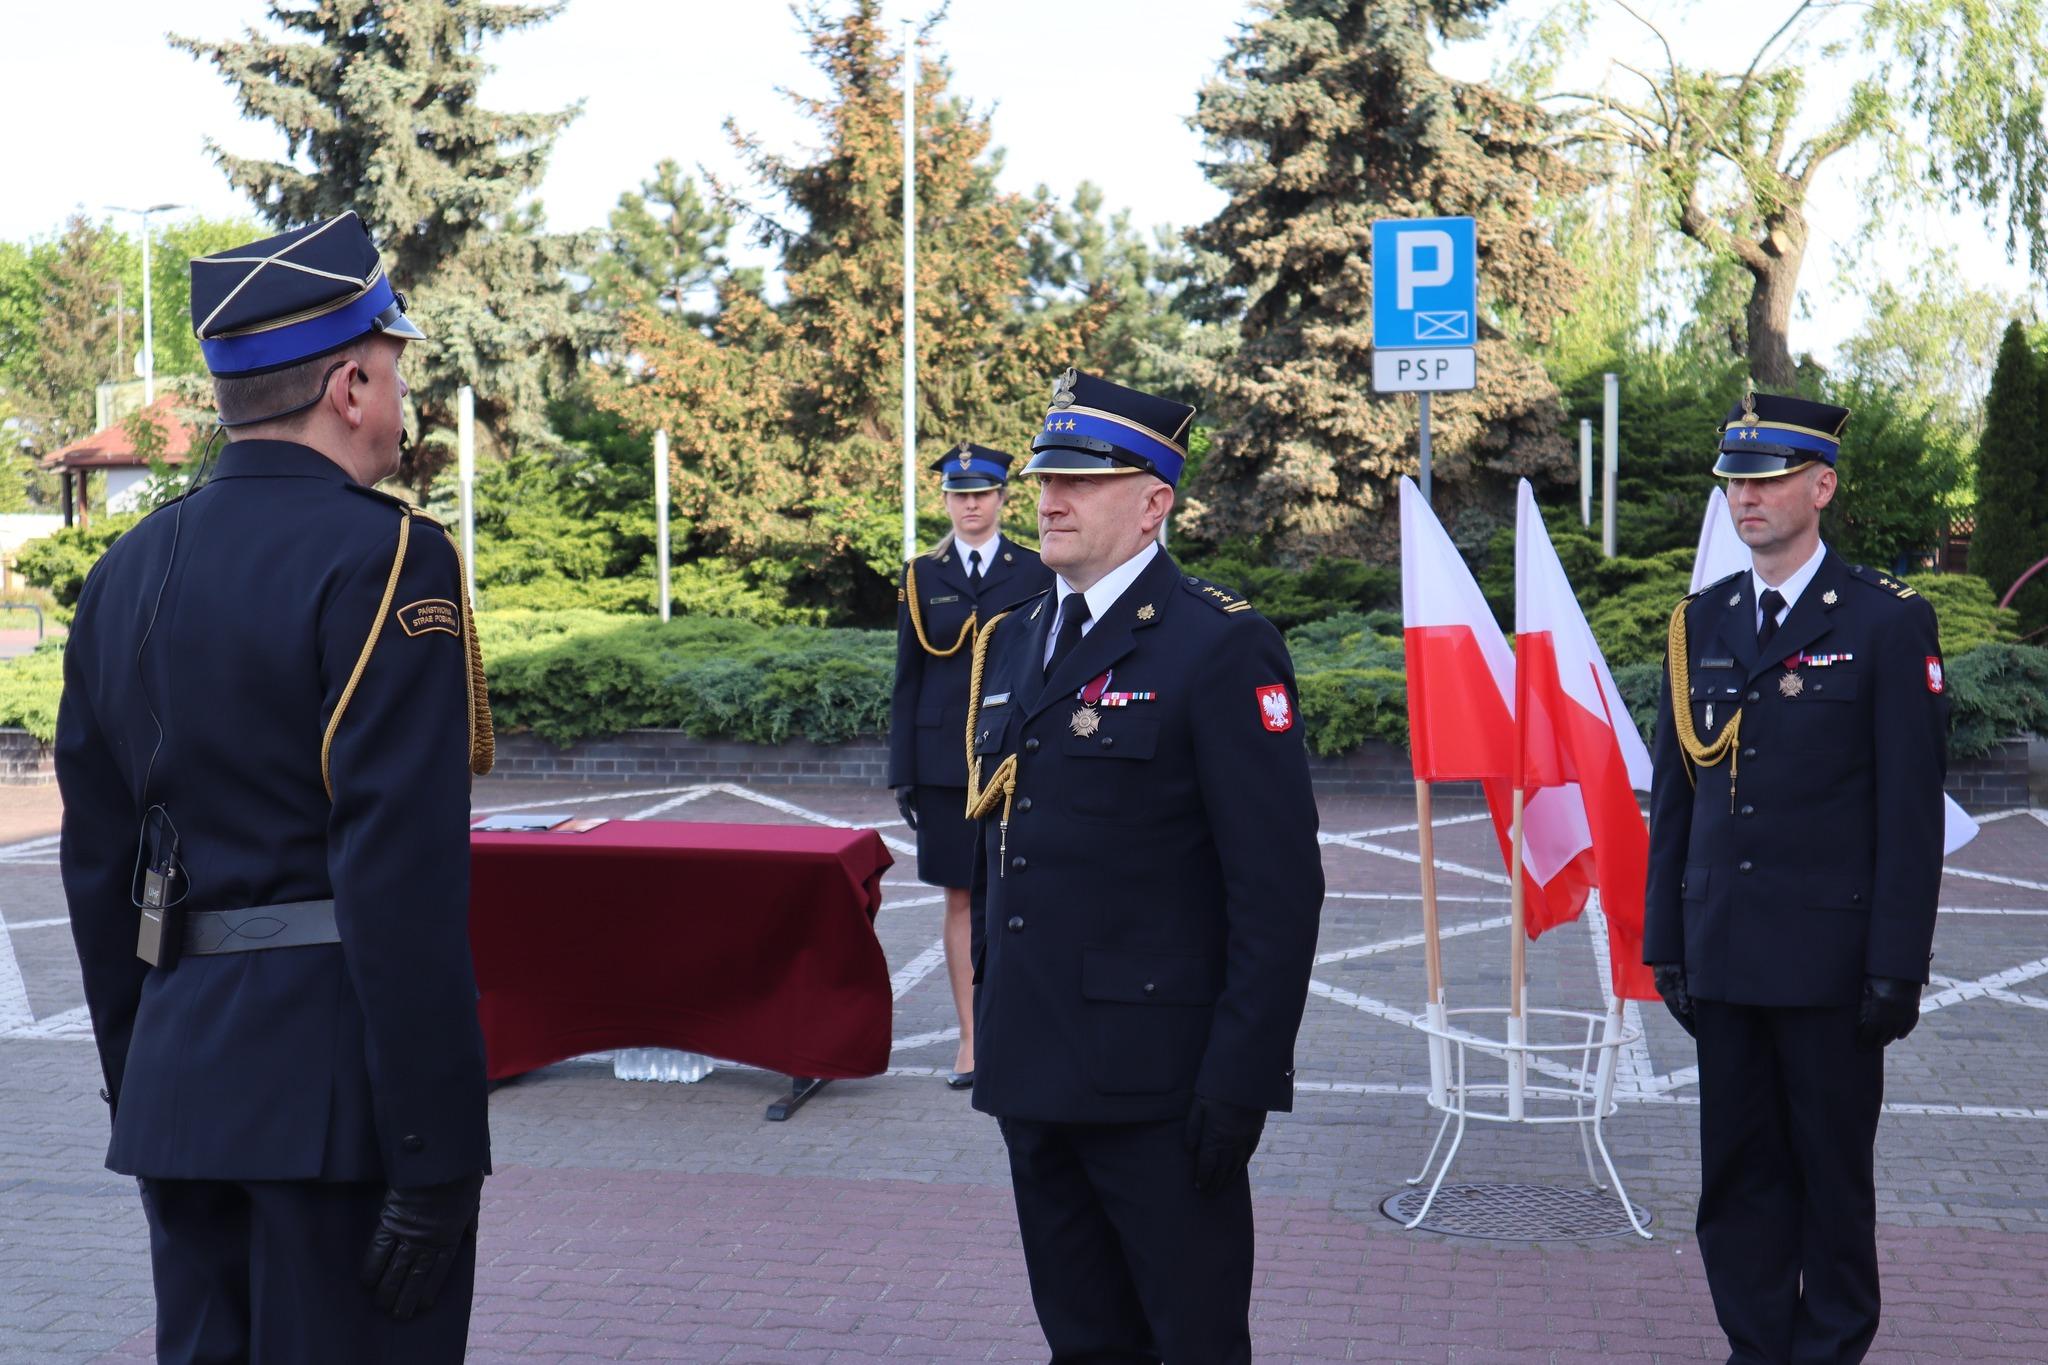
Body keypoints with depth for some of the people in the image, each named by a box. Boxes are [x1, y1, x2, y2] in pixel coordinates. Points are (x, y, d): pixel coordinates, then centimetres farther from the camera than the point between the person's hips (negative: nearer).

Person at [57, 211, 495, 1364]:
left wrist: (137, 1086, 22)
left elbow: (97, 867, 14)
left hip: (181, 1084, 8)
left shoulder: (130, 570, 10)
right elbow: (402, 879, -20)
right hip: (342, 1092, -7)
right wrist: (432, 1160, -17)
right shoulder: (384, 561, -13)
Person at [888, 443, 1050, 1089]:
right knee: (962, 897, 6)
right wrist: (903, 769, 4)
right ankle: (970, 1037, 13)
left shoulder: (1036, 571, 4)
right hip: (946, 759, 1)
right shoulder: (922, 576, 7)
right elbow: (908, 678, 7)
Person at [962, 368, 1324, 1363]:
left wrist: (1239, 1083, -18)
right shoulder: (1010, 642, 12)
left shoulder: (1222, 648, -11)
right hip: (1033, 1075, 7)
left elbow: (1278, 889, -15)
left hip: (1159, 1087, -7)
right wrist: (993, 1033, 16)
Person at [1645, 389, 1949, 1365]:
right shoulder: (1700, 624, 9)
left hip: (1829, 954, -4)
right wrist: (1666, 943, 9)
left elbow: (1912, 809, -7)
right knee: (1737, 1167, 11)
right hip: (1723, 954, 4)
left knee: (1833, 1168, 8)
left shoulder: (1887, 622, -5)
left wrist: (1898, 967, -10)